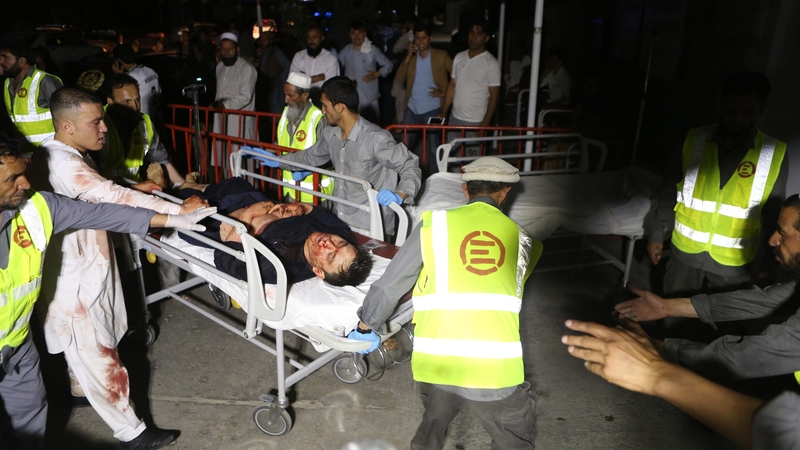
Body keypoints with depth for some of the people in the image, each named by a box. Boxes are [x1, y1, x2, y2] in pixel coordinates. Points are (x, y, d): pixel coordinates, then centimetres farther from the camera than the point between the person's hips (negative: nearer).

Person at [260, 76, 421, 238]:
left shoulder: (376, 139, -19)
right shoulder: (330, 134, 3)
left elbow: (411, 167, -16)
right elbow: (311, 156, 23)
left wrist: (399, 196, -33)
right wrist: (278, 161, 27)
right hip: (339, 221, 6)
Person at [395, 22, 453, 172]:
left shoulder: (441, 56, -2)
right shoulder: (411, 56, 10)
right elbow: (399, 78, -1)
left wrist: (444, 92, -9)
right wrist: (408, 57, -10)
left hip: (432, 109, -4)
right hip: (411, 108, 4)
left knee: (434, 148, 2)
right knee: (405, 145, 9)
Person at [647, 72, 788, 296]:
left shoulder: (775, 155, -8)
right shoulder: (694, 141, -6)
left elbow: (773, 216, 0)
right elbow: (669, 193, 2)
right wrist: (657, 234, 4)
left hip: (733, 261, 0)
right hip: (686, 250, 1)